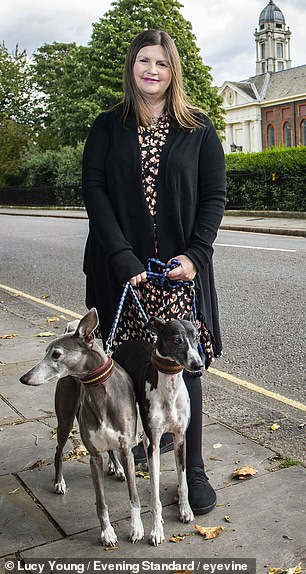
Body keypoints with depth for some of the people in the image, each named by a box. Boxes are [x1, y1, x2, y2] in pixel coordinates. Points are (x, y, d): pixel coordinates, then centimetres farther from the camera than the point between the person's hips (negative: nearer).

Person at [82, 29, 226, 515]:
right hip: (124, 268, 1)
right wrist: (122, 257, -14)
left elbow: (215, 196, 4)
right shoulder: (108, 127, 8)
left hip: (181, 267, -1)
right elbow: (93, 190, -2)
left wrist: (194, 255, -10)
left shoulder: (198, 129, 7)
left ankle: (194, 470, 11)